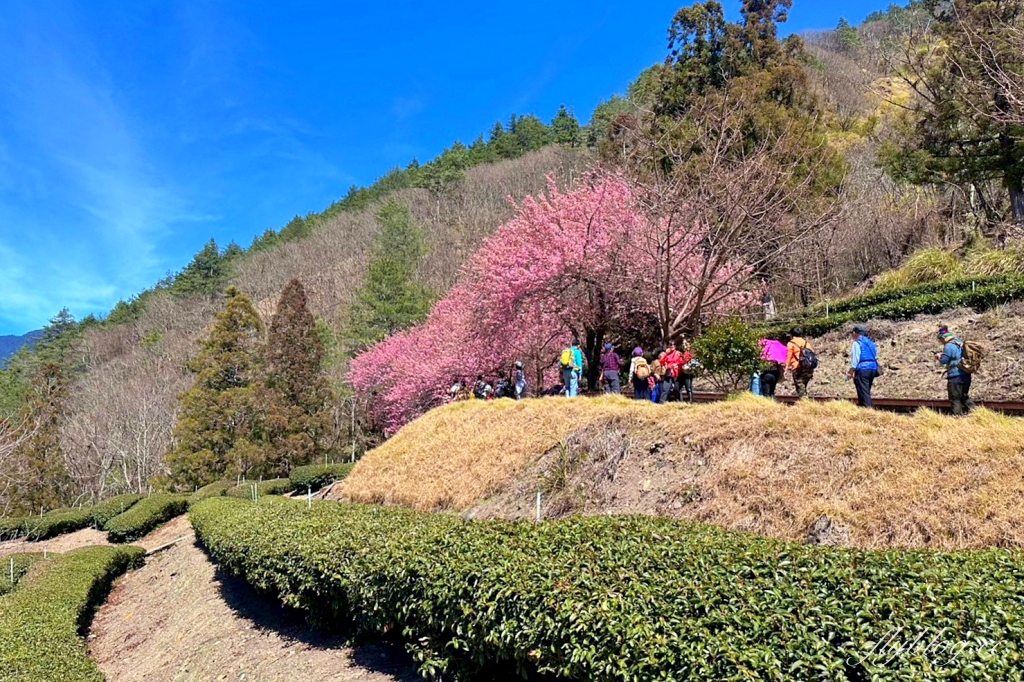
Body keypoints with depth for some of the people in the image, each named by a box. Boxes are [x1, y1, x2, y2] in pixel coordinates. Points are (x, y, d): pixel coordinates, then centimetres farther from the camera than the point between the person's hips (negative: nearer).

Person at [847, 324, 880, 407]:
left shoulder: (857, 343, -7)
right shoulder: (871, 343, 16)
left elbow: (855, 359, -13)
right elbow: (875, 357, 17)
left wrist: (850, 371, -7)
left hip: (862, 370, -8)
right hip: (873, 369, 8)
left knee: (864, 393, -8)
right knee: (866, 393, 14)